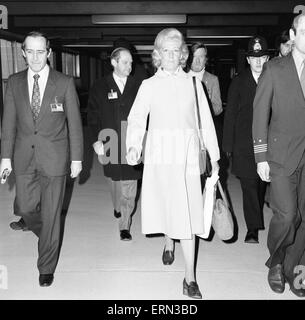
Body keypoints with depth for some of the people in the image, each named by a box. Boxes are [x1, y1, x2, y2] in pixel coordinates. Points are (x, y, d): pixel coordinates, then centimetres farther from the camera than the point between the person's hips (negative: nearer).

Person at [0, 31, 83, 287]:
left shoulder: (65, 83, -5)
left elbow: (74, 123, -2)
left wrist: (77, 158, -4)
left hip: (54, 158, -3)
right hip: (24, 158, 3)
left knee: (51, 214, 4)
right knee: (25, 207, 9)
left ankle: (47, 267, 21)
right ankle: (47, 235, 42)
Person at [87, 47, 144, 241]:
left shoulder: (138, 86, 3)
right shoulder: (100, 88, 4)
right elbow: (93, 117, 2)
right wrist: (97, 140, -8)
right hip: (110, 144, 1)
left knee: (129, 187, -3)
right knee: (114, 180, 17)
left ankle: (125, 225, 6)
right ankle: (118, 206, 44)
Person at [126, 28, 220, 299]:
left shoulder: (193, 84, 7)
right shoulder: (149, 86, 5)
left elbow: (206, 121, 9)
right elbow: (137, 119, -9)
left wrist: (214, 156, 7)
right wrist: (133, 146, -27)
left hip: (187, 156, 0)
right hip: (159, 155, 0)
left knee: (187, 213, -4)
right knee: (166, 205, 11)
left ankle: (190, 278, 3)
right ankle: (169, 243, 44)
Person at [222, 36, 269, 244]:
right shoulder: (238, 82, 5)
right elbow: (230, 114, 5)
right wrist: (228, 144, 1)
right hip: (243, 145, -1)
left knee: (262, 184, 12)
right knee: (249, 185, -4)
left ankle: (256, 222, 32)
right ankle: (253, 228, 2)